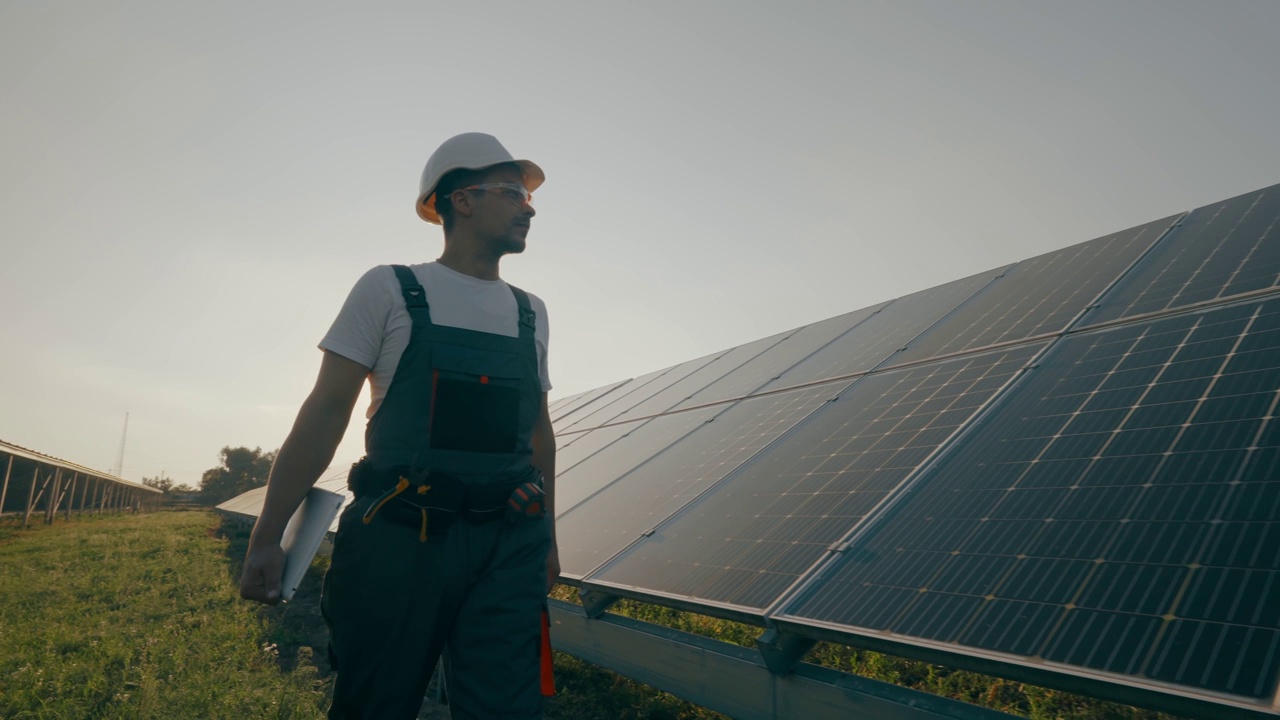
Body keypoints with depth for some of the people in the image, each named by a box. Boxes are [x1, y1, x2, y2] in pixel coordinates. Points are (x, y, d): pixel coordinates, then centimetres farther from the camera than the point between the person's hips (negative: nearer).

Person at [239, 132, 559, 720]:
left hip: (509, 549, 3)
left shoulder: (531, 312, 14)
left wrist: (548, 537, 19)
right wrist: (266, 537, -5)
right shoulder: (390, 290, 2)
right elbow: (326, 411, -1)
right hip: (398, 540, -3)